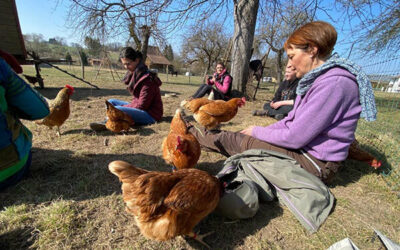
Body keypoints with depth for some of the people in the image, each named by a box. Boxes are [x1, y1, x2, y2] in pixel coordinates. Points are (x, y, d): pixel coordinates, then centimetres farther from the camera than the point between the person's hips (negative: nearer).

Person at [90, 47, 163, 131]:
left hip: (151, 114, -10)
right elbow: (137, 99, 13)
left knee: (116, 109, -27)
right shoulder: (134, 74, 9)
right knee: (111, 102, 9)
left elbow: (142, 105, -20)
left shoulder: (147, 78, -20)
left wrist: (123, 107, -13)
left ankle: (107, 123, 1)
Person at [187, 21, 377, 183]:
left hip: (316, 164, -8)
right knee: (237, 137, 3)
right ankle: (192, 132, 15)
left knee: (241, 142, -10)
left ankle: (192, 134, 8)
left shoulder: (335, 83, -24)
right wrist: (259, 132, 2)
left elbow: (295, 138, -25)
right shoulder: (316, 78, 7)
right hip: (304, 148, 8)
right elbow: (292, 121, 10)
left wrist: (257, 131, -10)